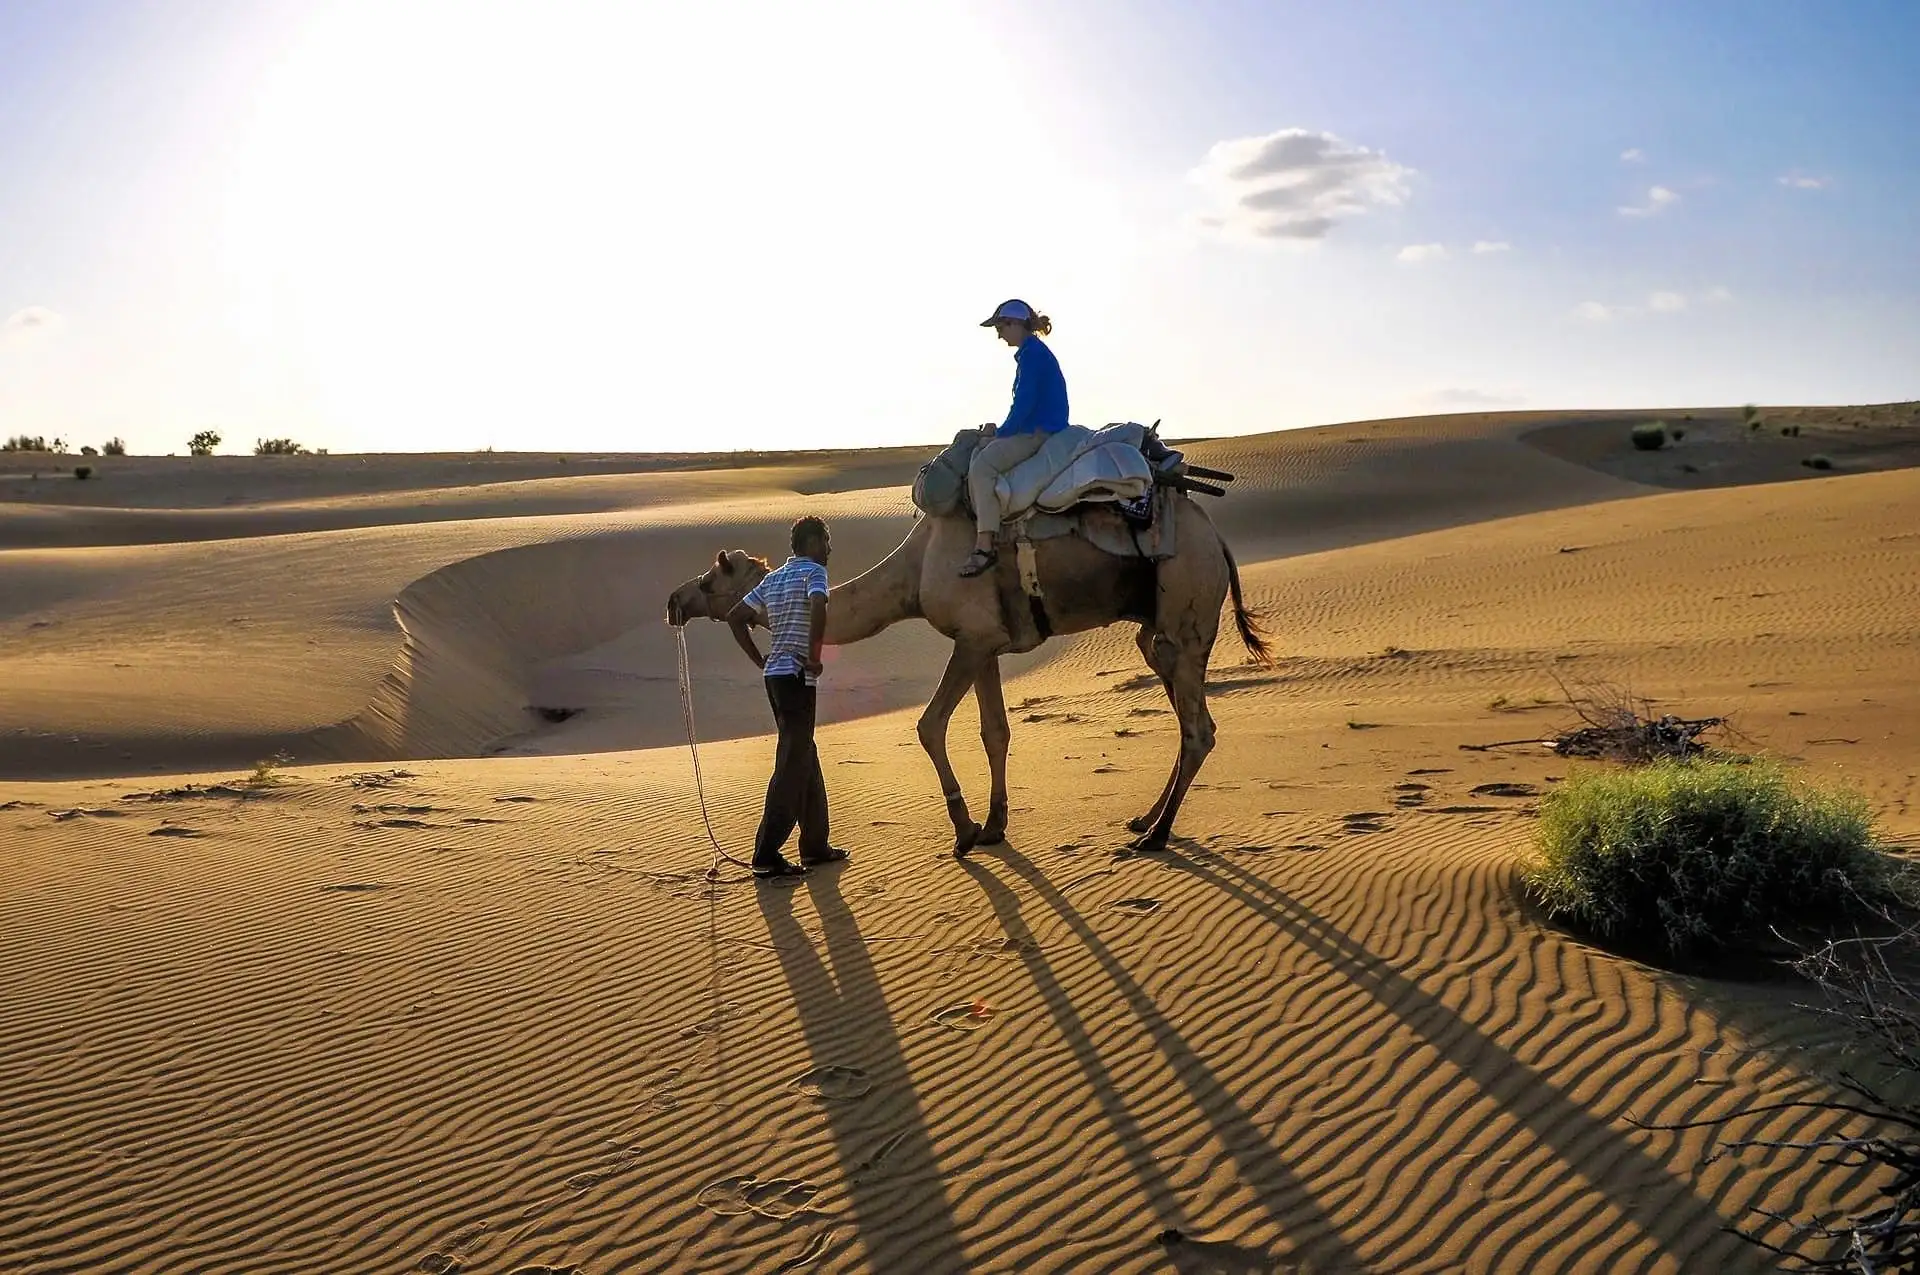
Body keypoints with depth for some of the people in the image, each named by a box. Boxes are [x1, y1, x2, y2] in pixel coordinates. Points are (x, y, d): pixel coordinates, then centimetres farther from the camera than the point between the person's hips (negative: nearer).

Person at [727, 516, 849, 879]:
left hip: (774, 674, 9)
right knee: (792, 766, -6)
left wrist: (760, 660, 15)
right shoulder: (813, 571, -7)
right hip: (797, 676, -9)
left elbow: (735, 617, 17)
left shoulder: (772, 579, 16)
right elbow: (818, 608, -28)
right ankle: (767, 856, -6)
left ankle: (815, 845, 23)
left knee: (806, 758, 17)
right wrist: (814, 656, -18)